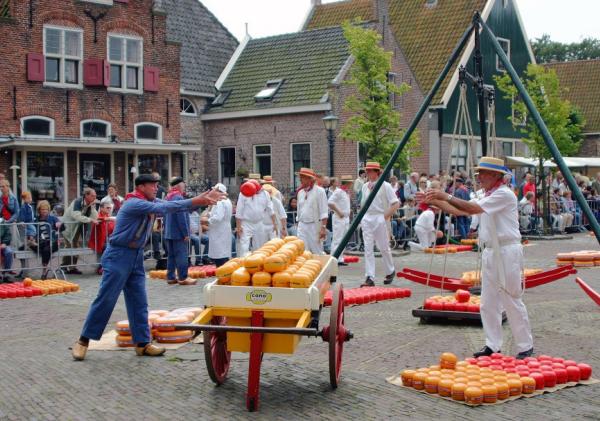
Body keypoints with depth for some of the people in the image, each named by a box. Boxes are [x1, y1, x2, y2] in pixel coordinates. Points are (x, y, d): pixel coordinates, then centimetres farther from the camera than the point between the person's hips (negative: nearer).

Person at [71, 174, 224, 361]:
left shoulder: (151, 202, 8)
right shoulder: (134, 204, -19)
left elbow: (168, 205, -1)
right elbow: (163, 208, -29)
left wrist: (201, 198, -13)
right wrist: (194, 202, -31)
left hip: (137, 257, 9)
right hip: (119, 256, -8)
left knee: (139, 302, 5)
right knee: (105, 300, -5)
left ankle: (142, 343, 8)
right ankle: (83, 340, 5)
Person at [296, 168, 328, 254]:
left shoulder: (319, 191, -6)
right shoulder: (300, 192, 12)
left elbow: (324, 212, -11)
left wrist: (323, 227, -17)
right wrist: (299, 224, 16)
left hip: (315, 225, -5)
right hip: (302, 226, 5)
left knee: (317, 253, 0)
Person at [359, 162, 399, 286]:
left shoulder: (385, 186, -7)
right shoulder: (365, 186, 9)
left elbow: (396, 204, -9)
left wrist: (386, 216, -14)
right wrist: (362, 218, 10)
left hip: (380, 219, -5)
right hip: (367, 219, 5)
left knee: (384, 247, 6)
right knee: (368, 248, -2)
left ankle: (390, 272, 28)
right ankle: (369, 278, -3)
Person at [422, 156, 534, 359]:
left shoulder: (504, 194, -14)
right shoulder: (487, 197, 16)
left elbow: (473, 208, -25)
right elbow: (460, 211, 13)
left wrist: (447, 196, -22)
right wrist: (434, 201, 4)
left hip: (507, 253, -9)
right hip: (490, 253, 9)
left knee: (512, 302, -3)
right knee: (488, 303, 9)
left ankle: (525, 347, 7)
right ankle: (492, 345, 16)